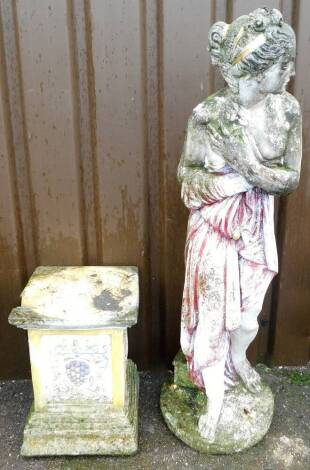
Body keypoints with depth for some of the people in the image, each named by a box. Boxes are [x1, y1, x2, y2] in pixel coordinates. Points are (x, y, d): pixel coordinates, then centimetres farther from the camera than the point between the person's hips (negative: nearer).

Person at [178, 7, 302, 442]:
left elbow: (292, 179, -8)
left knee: (250, 309, 21)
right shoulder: (208, 115, -19)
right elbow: (186, 175, -11)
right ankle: (215, 400, 32)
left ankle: (239, 358, 55)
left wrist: (250, 166, -24)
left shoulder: (288, 109, -9)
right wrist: (241, 179, -25)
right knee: (213, 311, 10)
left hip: (257, 229, 3)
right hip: (215, 230, -3)